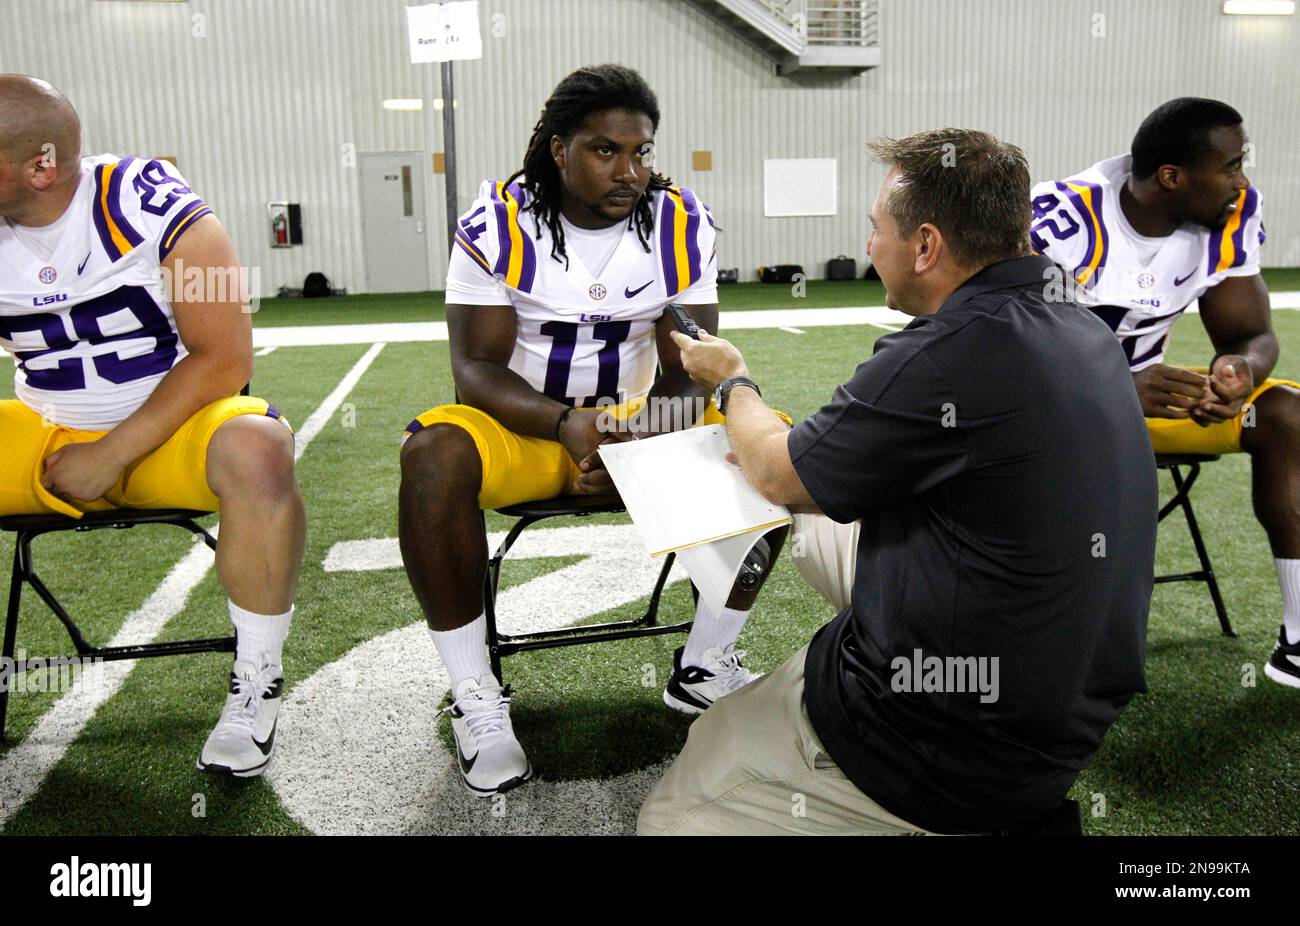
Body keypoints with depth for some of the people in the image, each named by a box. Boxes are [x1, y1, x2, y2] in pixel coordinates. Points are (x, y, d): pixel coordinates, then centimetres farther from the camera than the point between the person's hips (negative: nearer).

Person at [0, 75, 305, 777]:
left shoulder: (151, 207, -15)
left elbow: (223, 360, -16)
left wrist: (112, 455, -16)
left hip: (172, 429, -4)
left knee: (255, 451, -35)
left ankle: (256, 686, -20)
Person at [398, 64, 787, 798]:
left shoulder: (683, 224, -6)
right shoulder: (497, 225, -13)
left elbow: (690, 367, -7)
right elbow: (477, 367, -15)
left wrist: (650, 435, -29)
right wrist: (566, 424, -34)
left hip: (642, 426, 3)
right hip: (523, 427, -2)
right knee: (432, 453, -34)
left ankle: (705, 668, -4)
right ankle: (476, 697, -18)